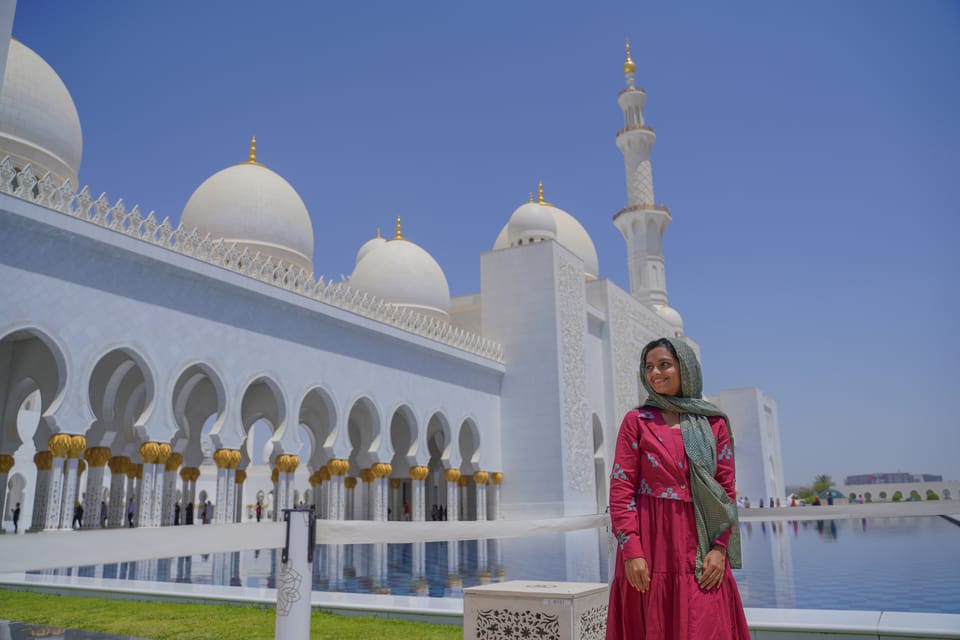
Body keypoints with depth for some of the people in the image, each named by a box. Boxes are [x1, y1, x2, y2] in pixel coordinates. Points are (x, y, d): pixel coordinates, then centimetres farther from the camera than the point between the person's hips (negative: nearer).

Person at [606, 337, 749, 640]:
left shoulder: (715, 423, 8)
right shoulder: (636, 421, 2)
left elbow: (726, 489, 6)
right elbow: (621, 489, -4)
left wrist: (719, 549, -5)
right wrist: (632, 552, -12)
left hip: (700, 548, 2)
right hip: (650, 546, -1)